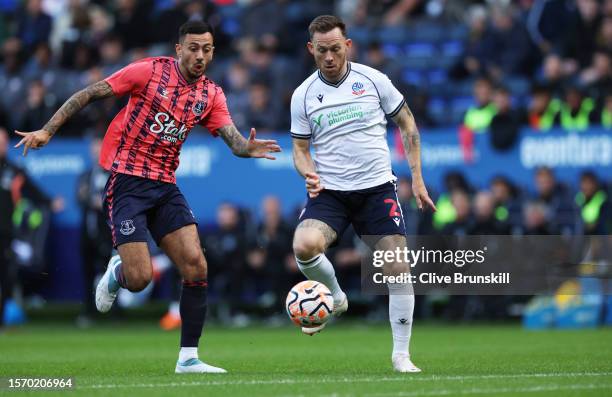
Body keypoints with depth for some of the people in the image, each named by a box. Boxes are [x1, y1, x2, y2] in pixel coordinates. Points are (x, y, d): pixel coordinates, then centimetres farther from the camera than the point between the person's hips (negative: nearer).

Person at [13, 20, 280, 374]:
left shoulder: (211, 94, 6)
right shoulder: (149, 71, -8)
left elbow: (233, 139, -5)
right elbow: (89, 94, -5)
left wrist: (248, 148, -30)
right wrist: (48, 130, -11)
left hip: (165, 186, 5)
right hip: (128, 182, -5)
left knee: (196, 266, -9)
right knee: (139, 279, -13)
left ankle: (188, 357, 0)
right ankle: (116, 273, 25)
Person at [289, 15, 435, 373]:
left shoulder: (373, 80, -2)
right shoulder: (303, 95, 1)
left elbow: (407, 124, 7)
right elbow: (301, 148, 9)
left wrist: (417, 179, 3)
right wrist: (309, 173, -14)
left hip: (377, 188, 0)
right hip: (330, 192, 0)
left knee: (398, 268, -7)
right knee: (304, 246, -27)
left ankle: (401, 355, 6)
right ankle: (334, 298, 4)